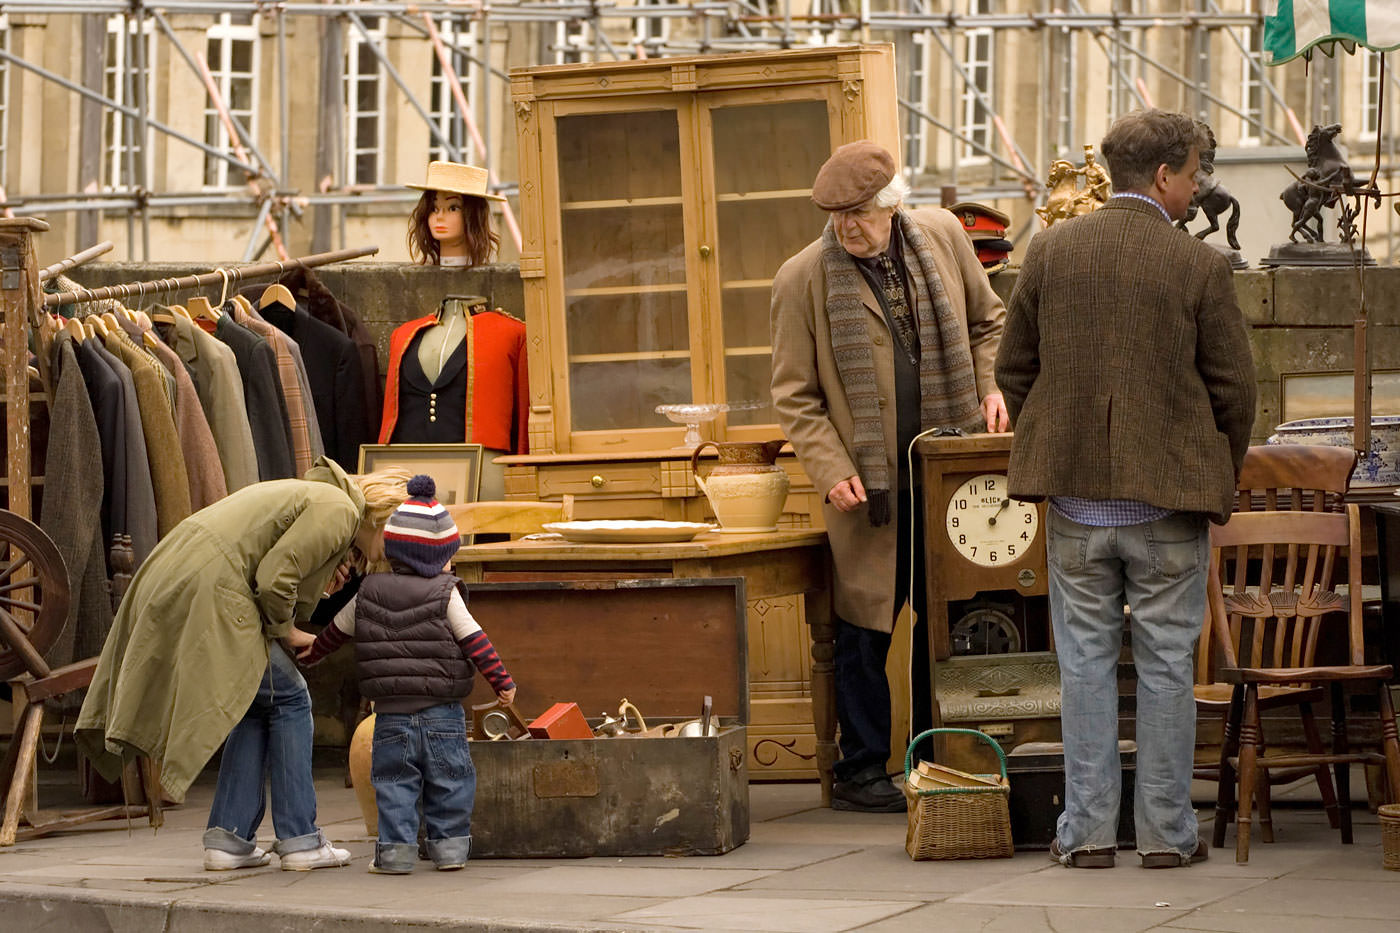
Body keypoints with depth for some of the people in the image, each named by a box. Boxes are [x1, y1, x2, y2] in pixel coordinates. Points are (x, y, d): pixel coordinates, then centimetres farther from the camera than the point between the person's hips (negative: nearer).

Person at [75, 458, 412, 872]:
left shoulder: (314, 494, 26)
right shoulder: (339, 511, -6)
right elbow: (273, 577, -15)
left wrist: (324, 583, 6)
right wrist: (285, 630, 1)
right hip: (208, 589, -10)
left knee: (258, 705, 16)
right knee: (287, 699, 1)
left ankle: (229, 838, 13)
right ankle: (299, 840, 4)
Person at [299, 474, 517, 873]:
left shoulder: (368, 593, 6)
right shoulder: (445, 594, -4)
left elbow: (337, 630, 19)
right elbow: (474, 640, -7)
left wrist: (313, 651, 38)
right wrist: (502, 680, -1)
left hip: (391, 716, 2)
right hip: (441, 714, -2)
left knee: (394, 782, 6)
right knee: (448, 781, 8)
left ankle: (395, 848, 0)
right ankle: (449, 845, 8)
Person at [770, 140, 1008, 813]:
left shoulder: (942, 236, 3)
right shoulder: (803, 278, -7)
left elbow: (986, 320, 19)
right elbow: (795, 396, -3)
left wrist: (990, 385, 2)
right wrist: (831, 472, -14)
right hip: (869, 486, -4)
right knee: (865, 627, 0)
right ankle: (861, 770, 11)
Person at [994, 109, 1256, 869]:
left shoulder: (1050, 250, 0)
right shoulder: (1199, 266, -8)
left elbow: (1014, 367, 6)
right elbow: (1233, 390, -3)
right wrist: (1219, 479, 12)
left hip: (1076, 496, 2)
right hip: (1169, 497, -2)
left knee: (1086, 662, 9)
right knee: (1165, 666, 6)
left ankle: (1087, 831, 11)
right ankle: (1166, 833, 12)